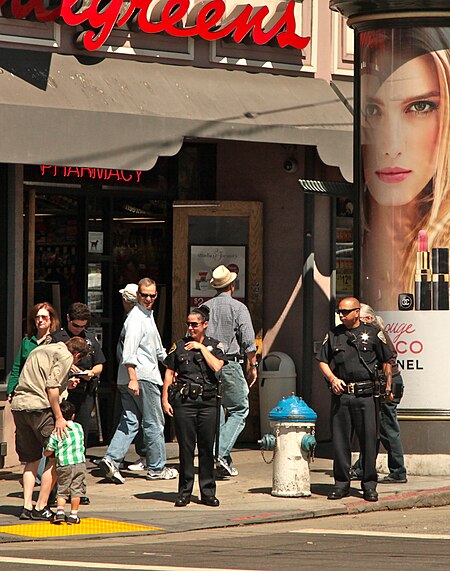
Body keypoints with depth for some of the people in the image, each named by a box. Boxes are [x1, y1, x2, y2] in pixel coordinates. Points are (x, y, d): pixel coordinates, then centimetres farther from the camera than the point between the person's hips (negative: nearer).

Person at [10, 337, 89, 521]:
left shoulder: (41, 350, 25)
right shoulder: (65, 356, -1)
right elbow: (51, 389, -11)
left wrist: (65, 384, 32)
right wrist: (59, 418, -10)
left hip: (18, 404, 8)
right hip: (39, 407, -8)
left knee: (31, 459, 15)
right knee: (56, 457, 0)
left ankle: (27, 506, 7)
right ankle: (41, 508, -1)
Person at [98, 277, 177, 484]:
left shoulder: (148, 315, 20)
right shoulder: (136, 318, -12)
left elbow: (156, 348, 33)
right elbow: (129, 351, -21)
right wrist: (133, 378, -27)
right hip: (142, 377, -10)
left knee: (130, 421, 4)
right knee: (154, 423, 1)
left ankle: (111, 459, -8)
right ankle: (156, 468, 9)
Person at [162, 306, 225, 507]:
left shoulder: (214, 346, 8)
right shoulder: (179, 346, 8)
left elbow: (216, 366, -10)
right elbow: (169, 373, 9)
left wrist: (202, 347, -6)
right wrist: (165, 400, 2)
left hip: (208, 401, 0)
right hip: (184, 400, 0)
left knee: (207, 447, 2)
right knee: (186, 447, -1)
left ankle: (208, 492, 9)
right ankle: (184, 492, 6)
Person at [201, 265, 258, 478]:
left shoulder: (204, 307, 8)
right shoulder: (238, 308, -5)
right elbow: (248, 342, -9)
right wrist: (253, 366, 0)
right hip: (230, 364, -5)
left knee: (215, 411, 11)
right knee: (239, 410, 1)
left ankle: (224, 461, 11)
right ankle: (222, 452, -15)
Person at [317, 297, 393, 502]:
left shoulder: (373, 333, 4)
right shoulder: (333, 335, 12)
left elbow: (386, 362, 9)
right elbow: (323, 362, 15)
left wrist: (388, 388, 4)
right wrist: (333, 378, -3)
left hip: (365, 394, -2)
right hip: (340, 394, 2)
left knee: (368, 439, -2)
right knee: (340, 440, 3)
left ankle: (369, 485, 5)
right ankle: (341, 483, 12)